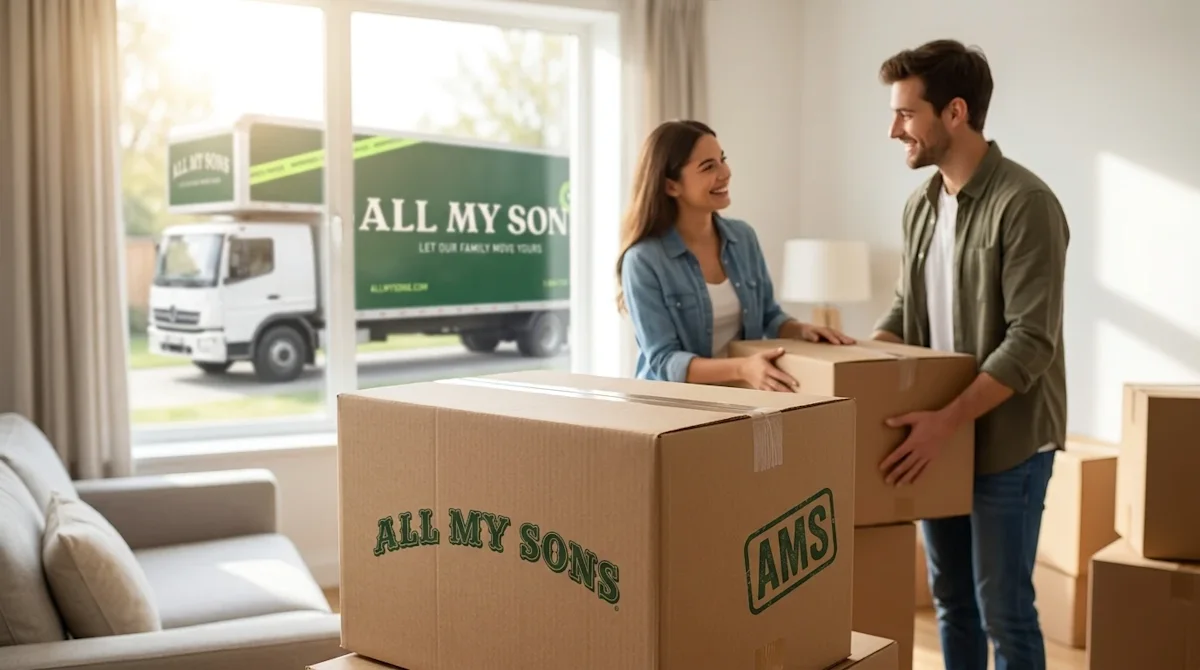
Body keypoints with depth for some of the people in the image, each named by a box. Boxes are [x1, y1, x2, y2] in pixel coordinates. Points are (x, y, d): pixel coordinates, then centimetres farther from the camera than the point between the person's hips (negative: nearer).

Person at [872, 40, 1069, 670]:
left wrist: (948, 419, -28)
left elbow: (1031, 342, -21)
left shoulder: (1025, 203, -16)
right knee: (951, 601, 16)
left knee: (1002, 609, 3)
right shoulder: (921, 204, 8)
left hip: (1006, 441, -7)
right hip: (937, 435, 7)